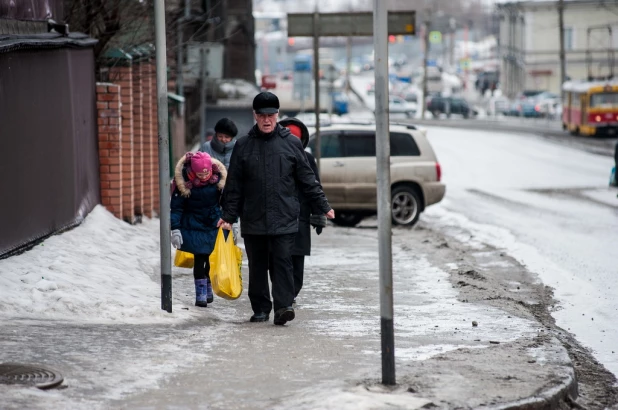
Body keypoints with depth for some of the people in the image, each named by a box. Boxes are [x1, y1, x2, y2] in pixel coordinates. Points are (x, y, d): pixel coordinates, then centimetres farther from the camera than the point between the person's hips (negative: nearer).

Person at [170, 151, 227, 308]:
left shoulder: (218, 177, -10)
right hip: (193, 226, -2)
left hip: (213, 224, 2)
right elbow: (176, 206, -11)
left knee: (205, 257, 3)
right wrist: (175, 229, -15)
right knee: (200, 258, -5)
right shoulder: (183, 180, -16)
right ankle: (201, 293, 1)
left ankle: (208, 289, 20)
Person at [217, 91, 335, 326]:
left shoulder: (291, 143, 4)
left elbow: (307, 179, 8)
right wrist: (229, 215, 2)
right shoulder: (244, 146, 6)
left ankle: (283, 306, -13)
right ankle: (260, 308, 16)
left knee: (282, 262, -9)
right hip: (253, 219, 2)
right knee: (257, 266, 7)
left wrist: (322, 206, 5)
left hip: (284, 218, -2)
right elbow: (234, 184, 7)